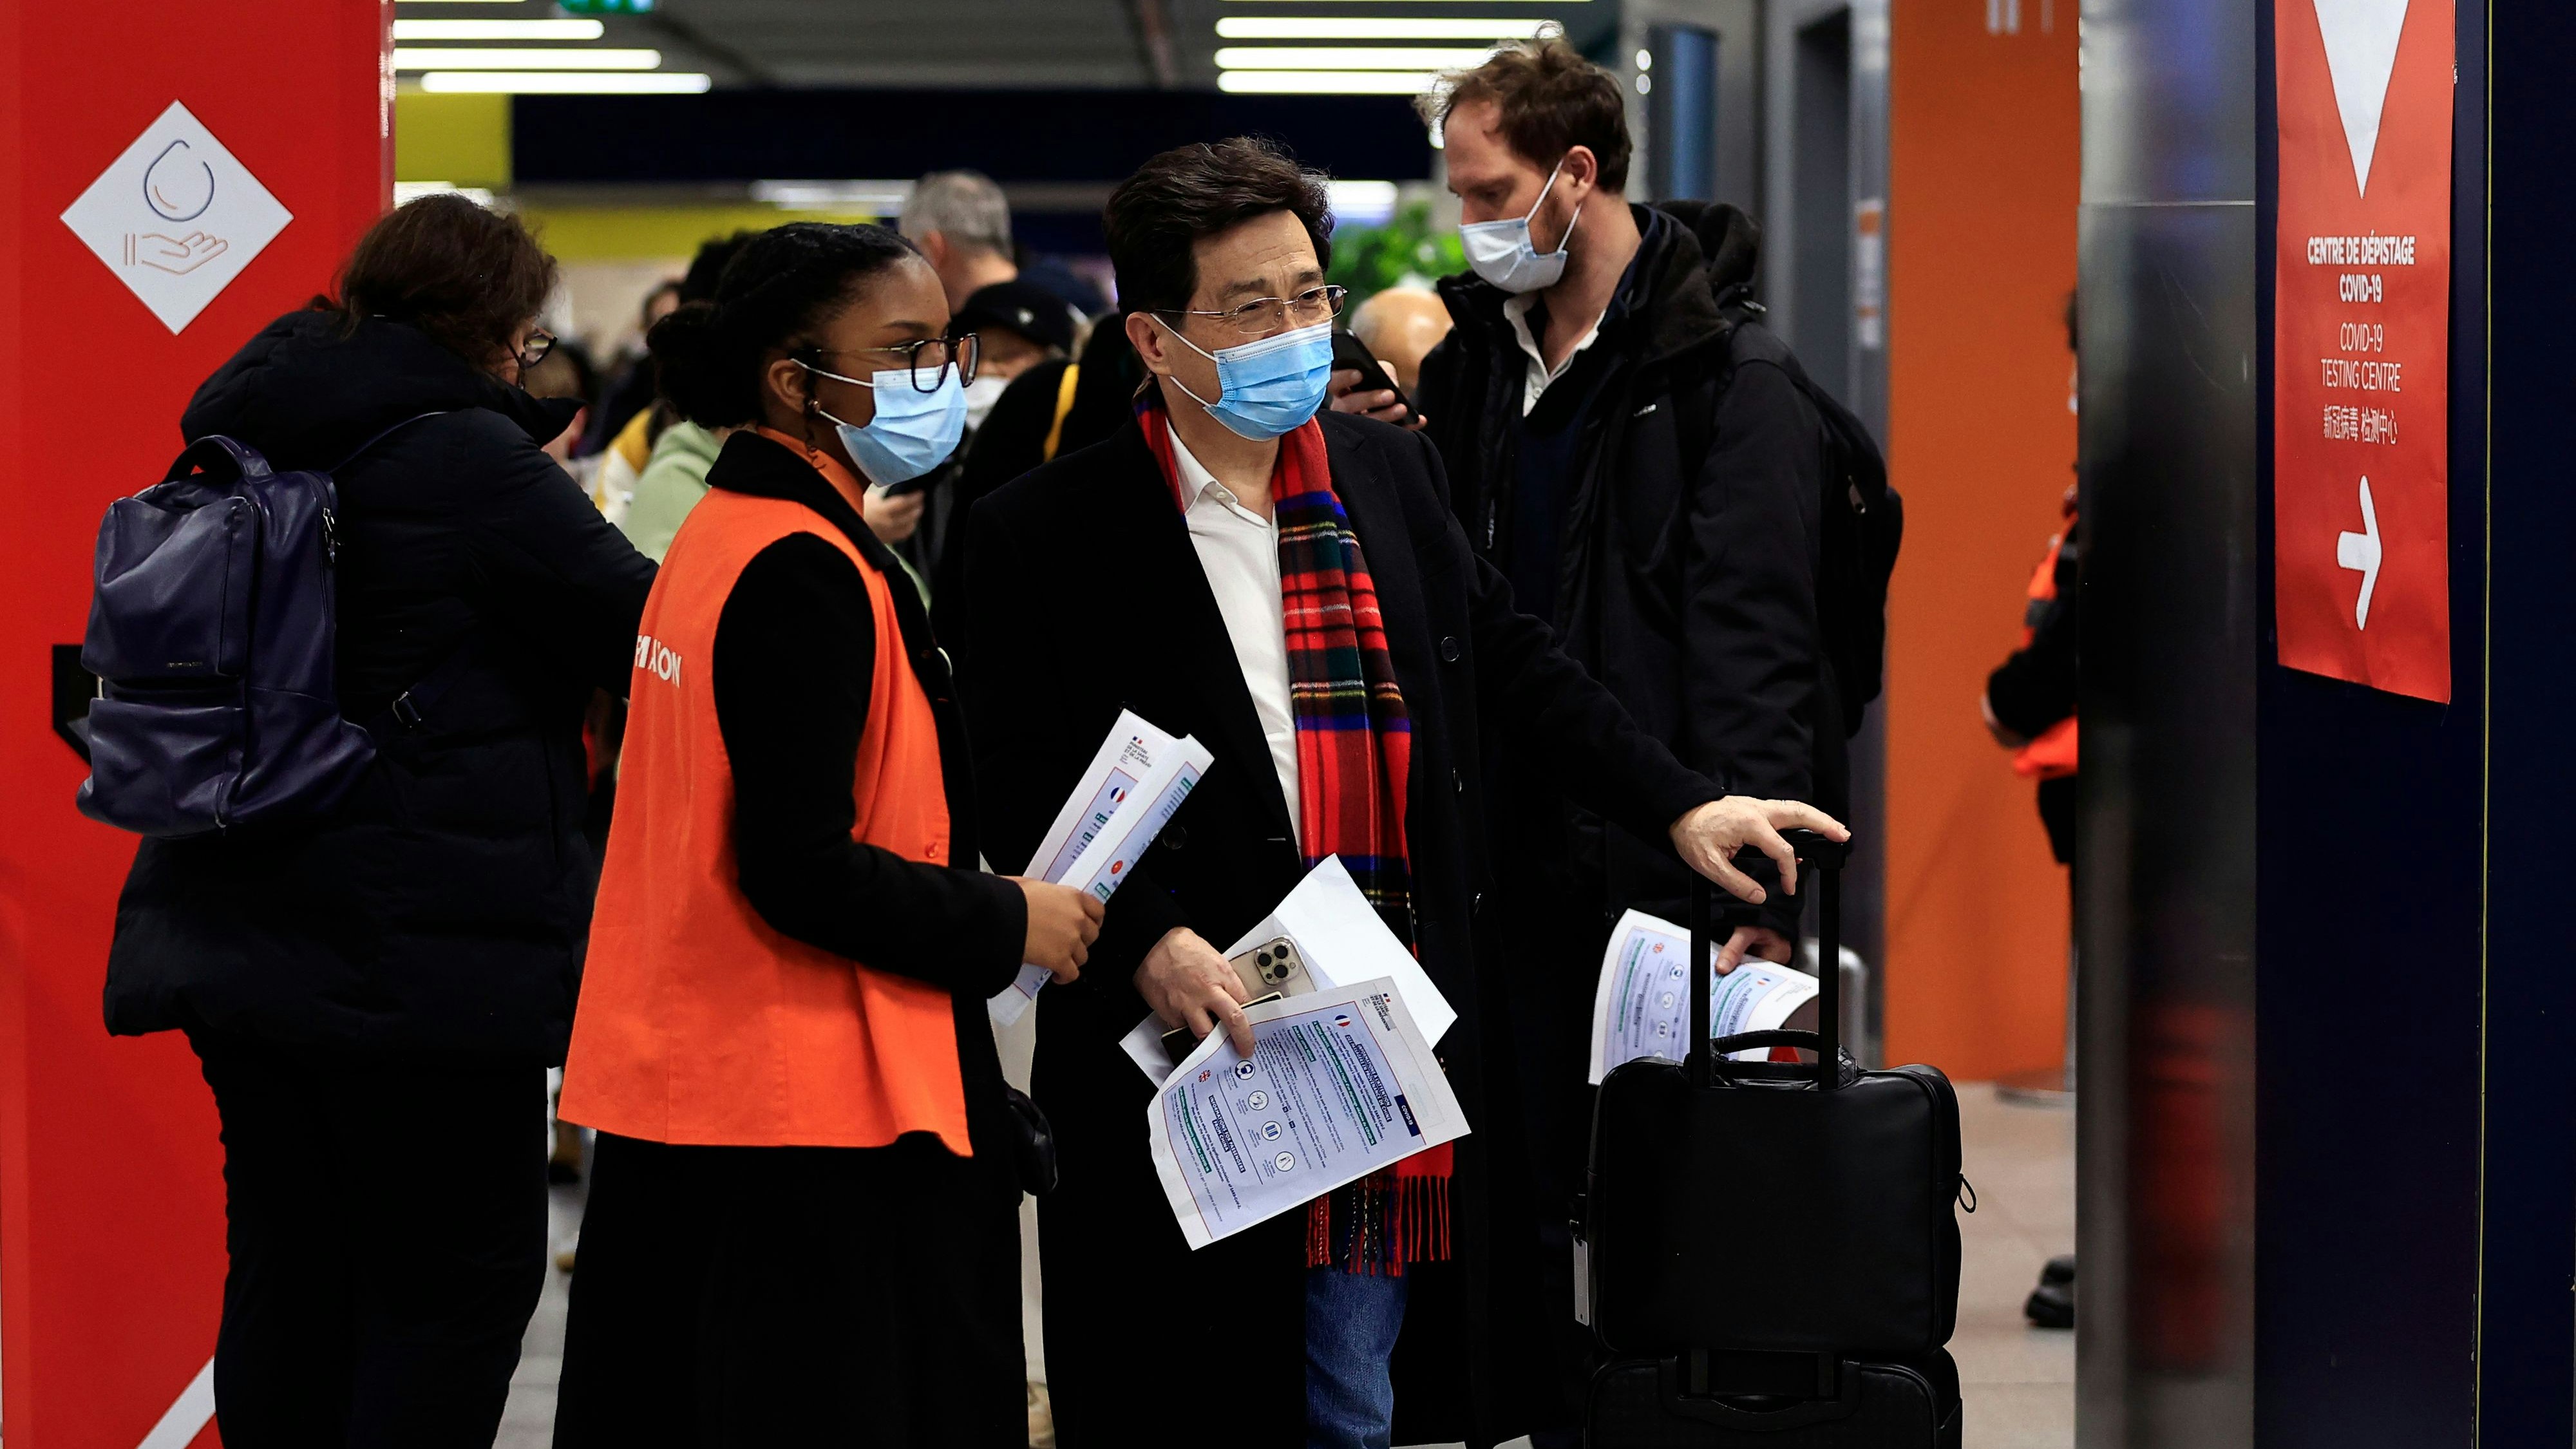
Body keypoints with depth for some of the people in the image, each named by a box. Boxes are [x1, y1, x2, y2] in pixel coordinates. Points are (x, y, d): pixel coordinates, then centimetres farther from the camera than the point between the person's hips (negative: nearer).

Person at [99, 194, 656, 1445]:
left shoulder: (247, 441, 12)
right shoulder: (468, 458, -14)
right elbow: (645, 630, -10)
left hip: (241, 923, 8)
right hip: (425, 944, -8)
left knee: (286, 1263, 13)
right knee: (460, 1275, -2)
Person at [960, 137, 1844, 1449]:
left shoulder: (1389, 475, 12)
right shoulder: (1042, 536, -5)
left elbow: (1513, 665, 20)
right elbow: (1023, 794, -8)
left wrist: (1679, 808, 12)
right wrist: (1148, 942, -20)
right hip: (1183, 1045, -4)